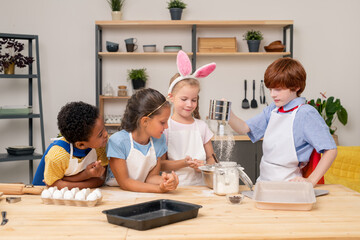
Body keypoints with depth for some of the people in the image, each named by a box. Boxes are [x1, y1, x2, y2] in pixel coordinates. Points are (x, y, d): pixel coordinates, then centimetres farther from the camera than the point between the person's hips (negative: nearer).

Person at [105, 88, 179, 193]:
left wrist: (164, 180, -21)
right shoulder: (117, 141, -17)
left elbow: (151, 177, 1)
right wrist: (159, 189, -25)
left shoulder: (159, 139, -3)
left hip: (144, 196, 4)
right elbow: (124, 182, -15)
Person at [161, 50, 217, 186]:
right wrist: (184, 163, -16)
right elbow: (159, 164, -4)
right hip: (174, 186, -3)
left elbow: (210, 157, 17)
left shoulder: (201, 126, 11)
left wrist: (205, 167, -4)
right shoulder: (165, 127, 0)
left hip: (199, 185, 4)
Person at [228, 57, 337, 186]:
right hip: (263, 180, 6)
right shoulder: (272, 110, 12)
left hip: (286, 185, -6)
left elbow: (330, 150, -13)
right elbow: (244, 128, 11)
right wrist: (228, 114, -9)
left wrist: (310, 181, -18)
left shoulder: (306, 114, -10)